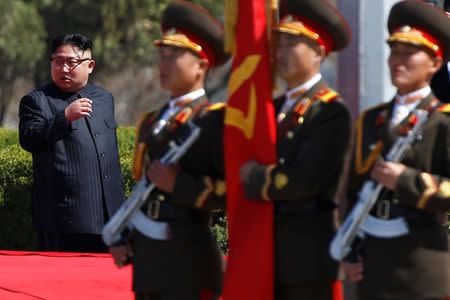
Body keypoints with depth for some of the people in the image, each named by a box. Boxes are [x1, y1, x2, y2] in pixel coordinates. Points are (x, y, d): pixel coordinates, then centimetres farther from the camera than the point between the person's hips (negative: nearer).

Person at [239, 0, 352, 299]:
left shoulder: (333, 112, -10)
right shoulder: (275, 108, 17)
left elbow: (303, 180, -20)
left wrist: (254, 177, -8)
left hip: (310, 255, -8)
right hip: (273, 258, 8)